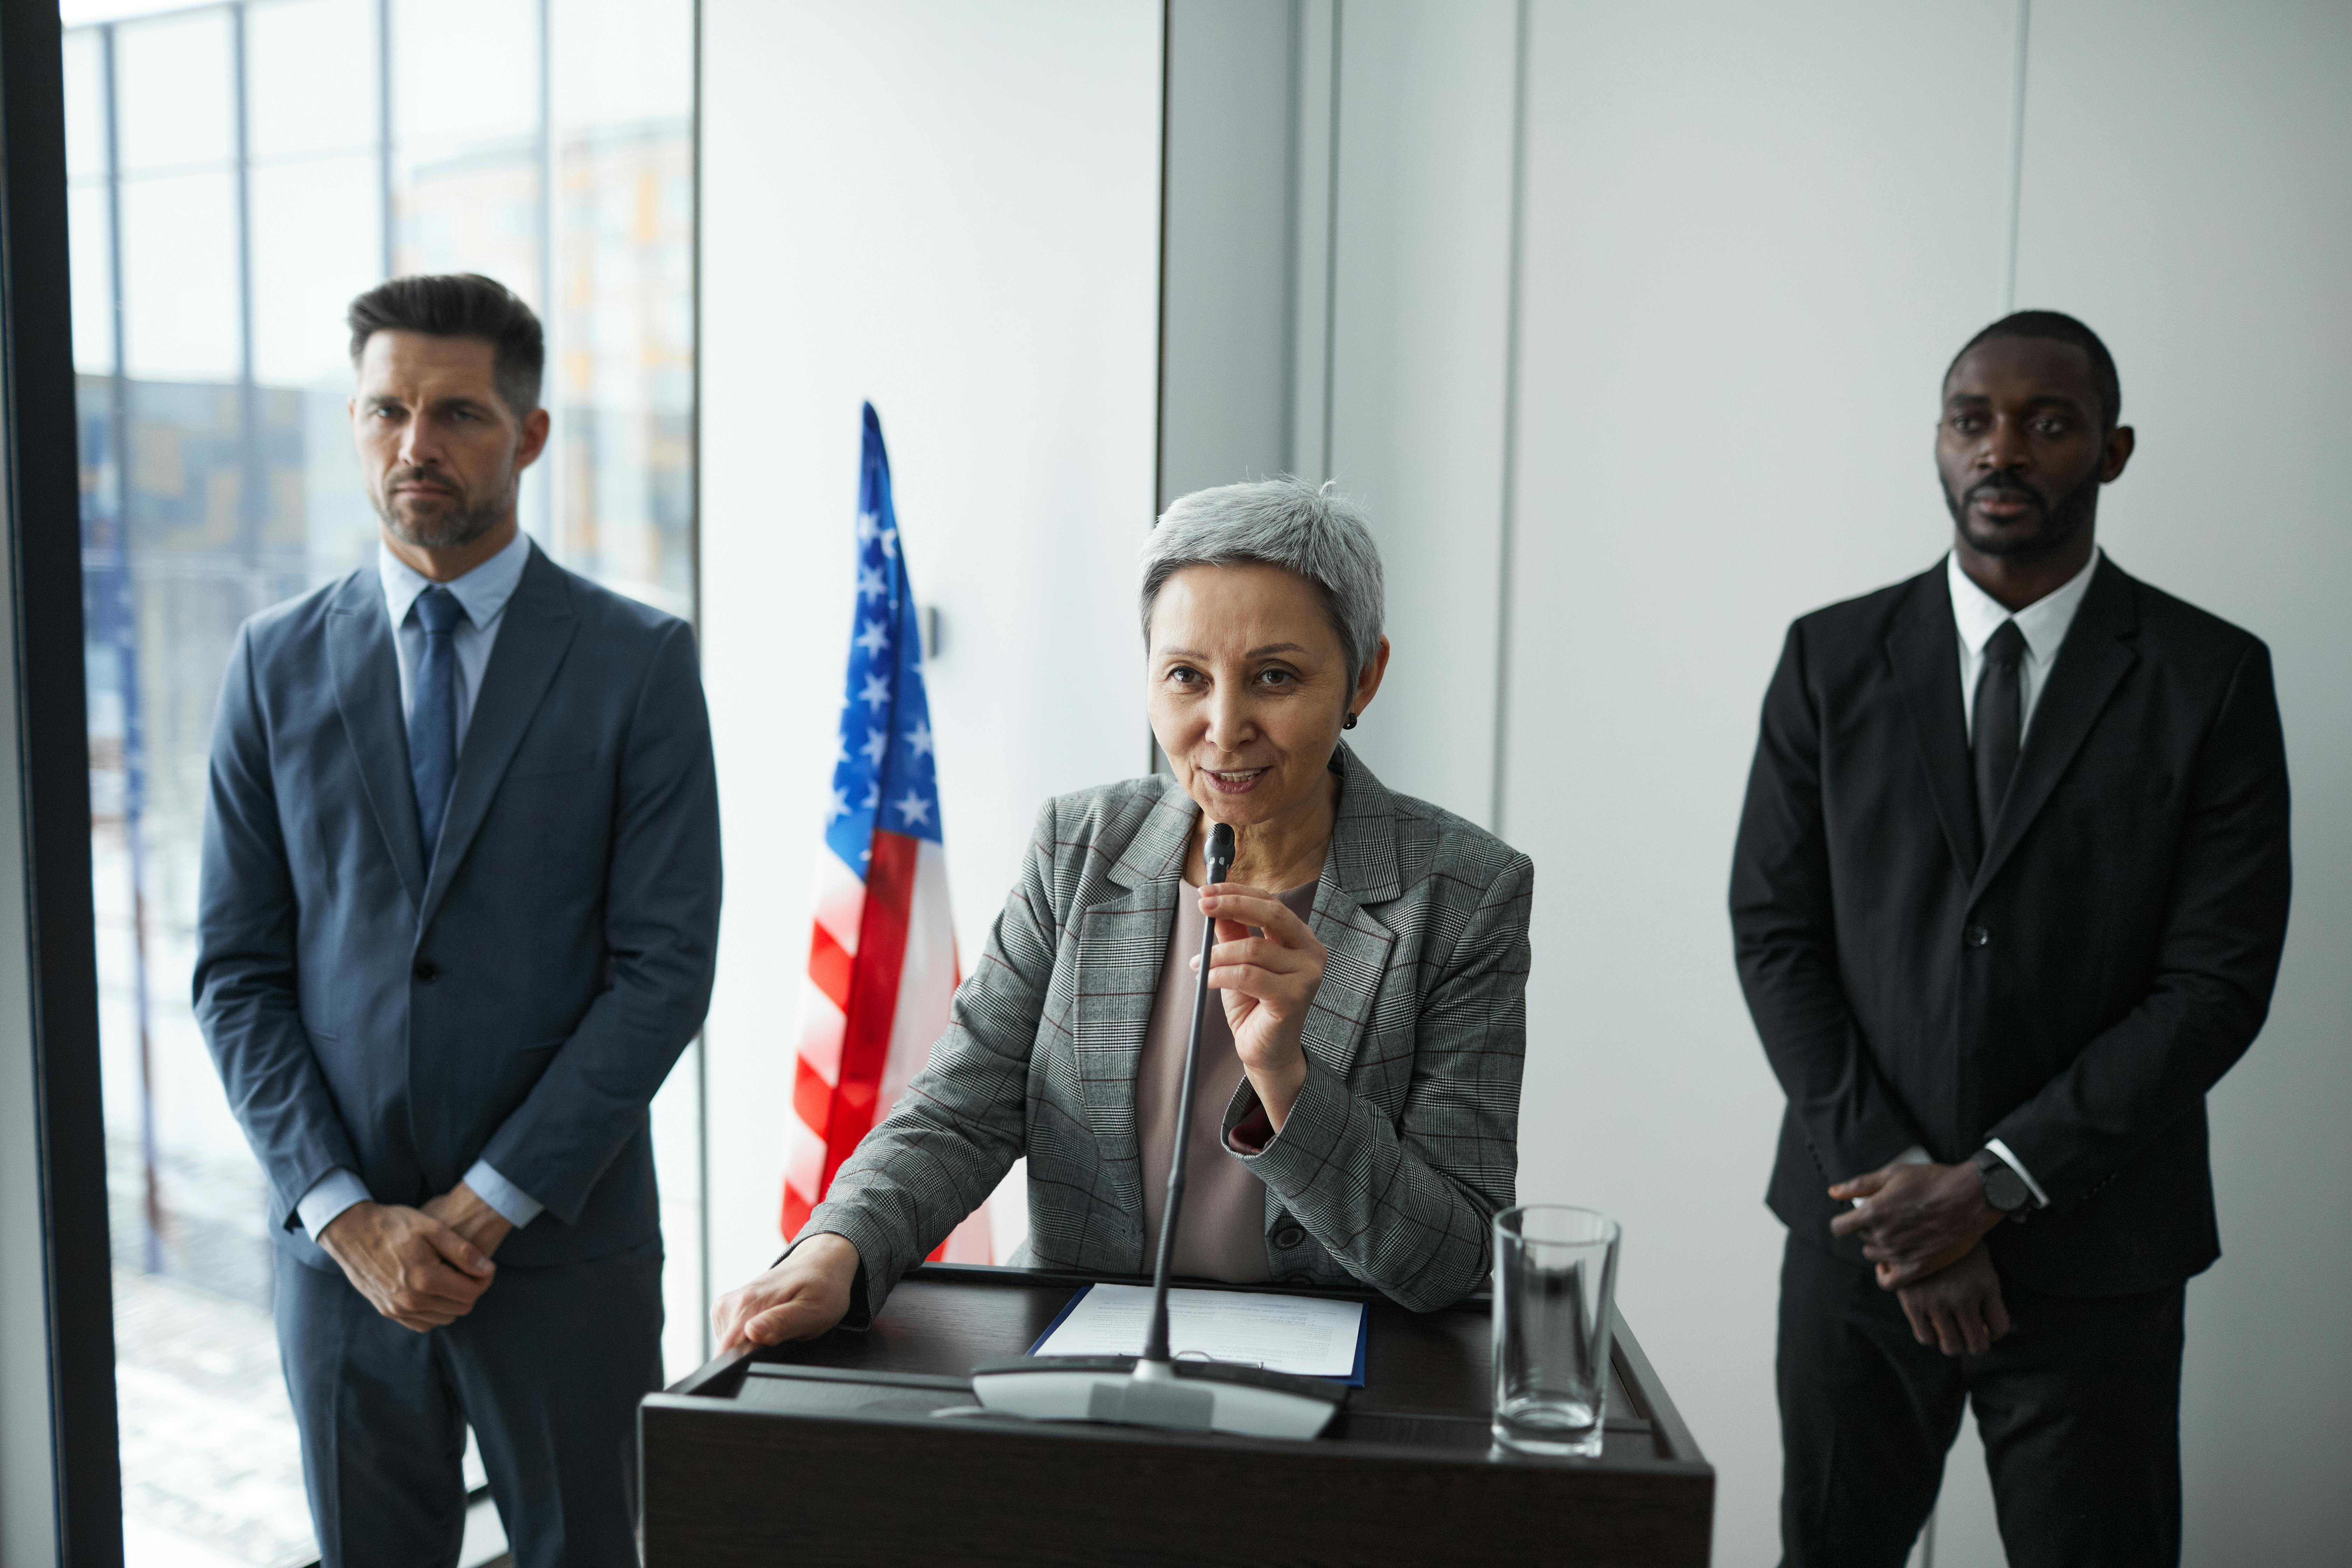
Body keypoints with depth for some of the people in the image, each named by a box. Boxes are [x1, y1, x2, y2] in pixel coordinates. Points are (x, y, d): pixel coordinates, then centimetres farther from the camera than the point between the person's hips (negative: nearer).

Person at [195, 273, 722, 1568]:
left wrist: (489, 1203, -12)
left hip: (565, 1246, -2)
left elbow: (666, 966, -9)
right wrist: (345, 1214, -7)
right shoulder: (278, 663, 4)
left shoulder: (639, 662, -5)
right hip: (338, 1250, 2)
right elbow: (236, 971, 3)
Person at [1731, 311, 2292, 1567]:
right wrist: (1892, 1178, -9)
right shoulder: (1832, 658, 2)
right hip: (1861, 1224, 2)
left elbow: (2218, 977, -7)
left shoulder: (2212, 677, -2)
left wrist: (1996, 1182, -12)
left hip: (2091, 1247, -1)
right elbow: (1774, 931, -1)